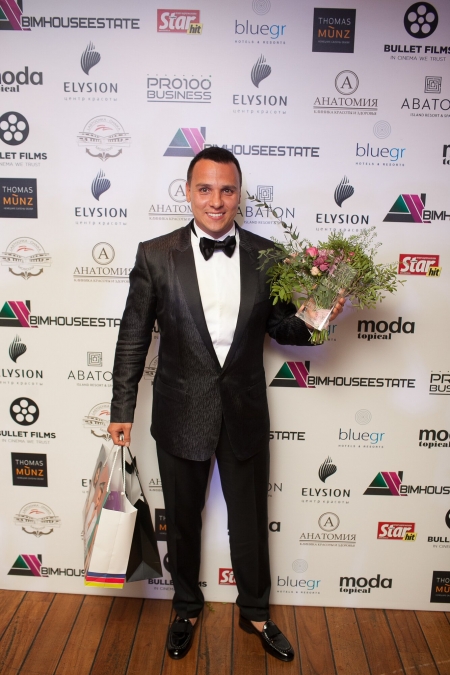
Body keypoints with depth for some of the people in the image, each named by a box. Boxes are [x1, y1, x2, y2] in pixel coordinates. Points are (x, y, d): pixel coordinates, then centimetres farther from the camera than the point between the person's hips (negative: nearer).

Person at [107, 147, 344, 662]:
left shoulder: (267, 256, -4)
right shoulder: (155, 255, -8)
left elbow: (281, 329, 4)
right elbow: (133, 337, -4)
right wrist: (122, 408, -3)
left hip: (245, 412, 1)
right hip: (181, 413, -1)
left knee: (250, 519, 19)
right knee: (182, 520, 19)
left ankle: (254, 612, 46)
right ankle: (187, 609, 47)